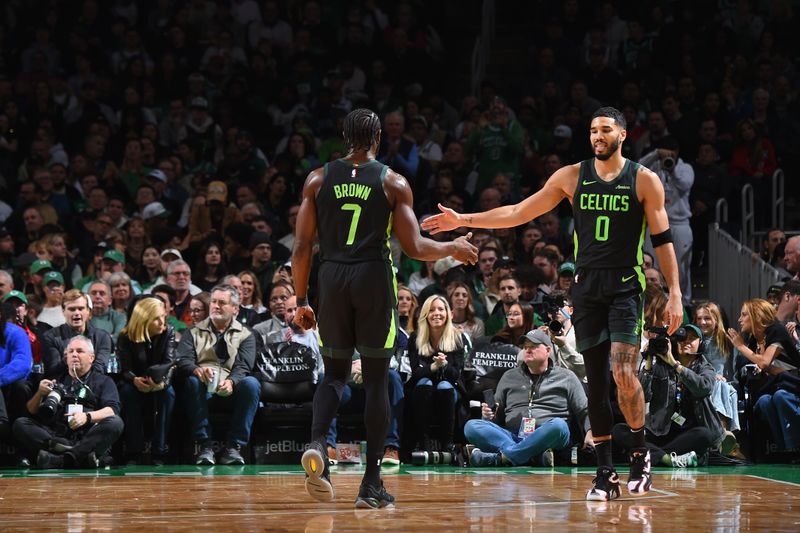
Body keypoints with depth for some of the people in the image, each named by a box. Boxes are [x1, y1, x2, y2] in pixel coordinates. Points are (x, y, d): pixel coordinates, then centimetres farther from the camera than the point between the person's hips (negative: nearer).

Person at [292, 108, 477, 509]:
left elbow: (301, 248, 4)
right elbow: (414, 248, -4)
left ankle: (317, 444, -16)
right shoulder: (394, 183, 1)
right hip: (374, 279, -2)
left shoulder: (318, 180, 7)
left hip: (332, 279, 2)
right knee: (376, 379, 5)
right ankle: (371, 483, 4)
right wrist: (453, 248, 15)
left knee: (334, 374, 14)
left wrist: (301, 301, 12)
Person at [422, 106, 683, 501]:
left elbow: (662, 239, 1)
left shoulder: (644, 180, -1)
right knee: (596, 380, 3)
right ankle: (606, 474, 8)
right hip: (586, 287, 3)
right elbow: (519, 213, 9)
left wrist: (675, 294, -6)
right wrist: (463, 220, 4)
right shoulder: (572, 176, 6)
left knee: (624, 373, -16)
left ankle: (640, 455, 4)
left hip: (626, 287, -3)